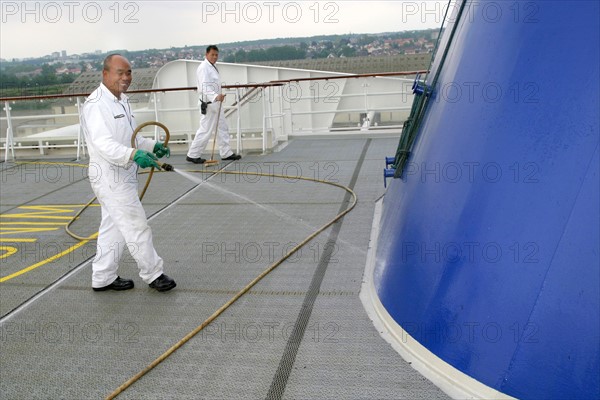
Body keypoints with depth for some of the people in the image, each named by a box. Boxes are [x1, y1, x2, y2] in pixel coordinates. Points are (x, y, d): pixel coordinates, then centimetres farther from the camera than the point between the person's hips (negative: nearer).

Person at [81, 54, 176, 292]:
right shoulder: (96, 104, -18)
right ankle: (153, 274, 13)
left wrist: (152, 146, 10)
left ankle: (103, 278, 29)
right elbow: (104, 143, -30)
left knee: (114, 228, 16)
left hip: (123, 176, 10)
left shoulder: (121, 101, 14)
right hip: (110, 178, -10)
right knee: (136, 227, -1)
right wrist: (134, 154, -44)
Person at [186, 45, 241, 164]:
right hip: (208, 104, -10)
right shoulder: (203, 68, -17)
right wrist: (215, 96, -42)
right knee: (205, 130, -7)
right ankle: (192, 155, 3)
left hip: (215, 103, 10)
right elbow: (204, 87, -29)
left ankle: (226, 153, 24)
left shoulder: (212, 67, 16)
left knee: (223, 128, 15)